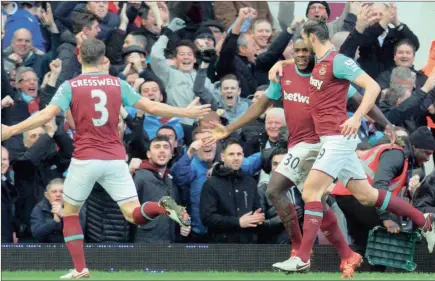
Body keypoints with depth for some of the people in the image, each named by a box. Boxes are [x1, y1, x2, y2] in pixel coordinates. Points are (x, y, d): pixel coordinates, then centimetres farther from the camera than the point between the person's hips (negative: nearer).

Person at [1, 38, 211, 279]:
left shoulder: (70, 86, -3)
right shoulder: (117, 84, 5)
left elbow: (46, 115, -15)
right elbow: (151, 107, 5)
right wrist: (186, 112, 17)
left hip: (85, 160, -2)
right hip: (115, 160, 2)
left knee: (70, 213, 18)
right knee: (134, 214, 2)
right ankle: (163, 207, -30)